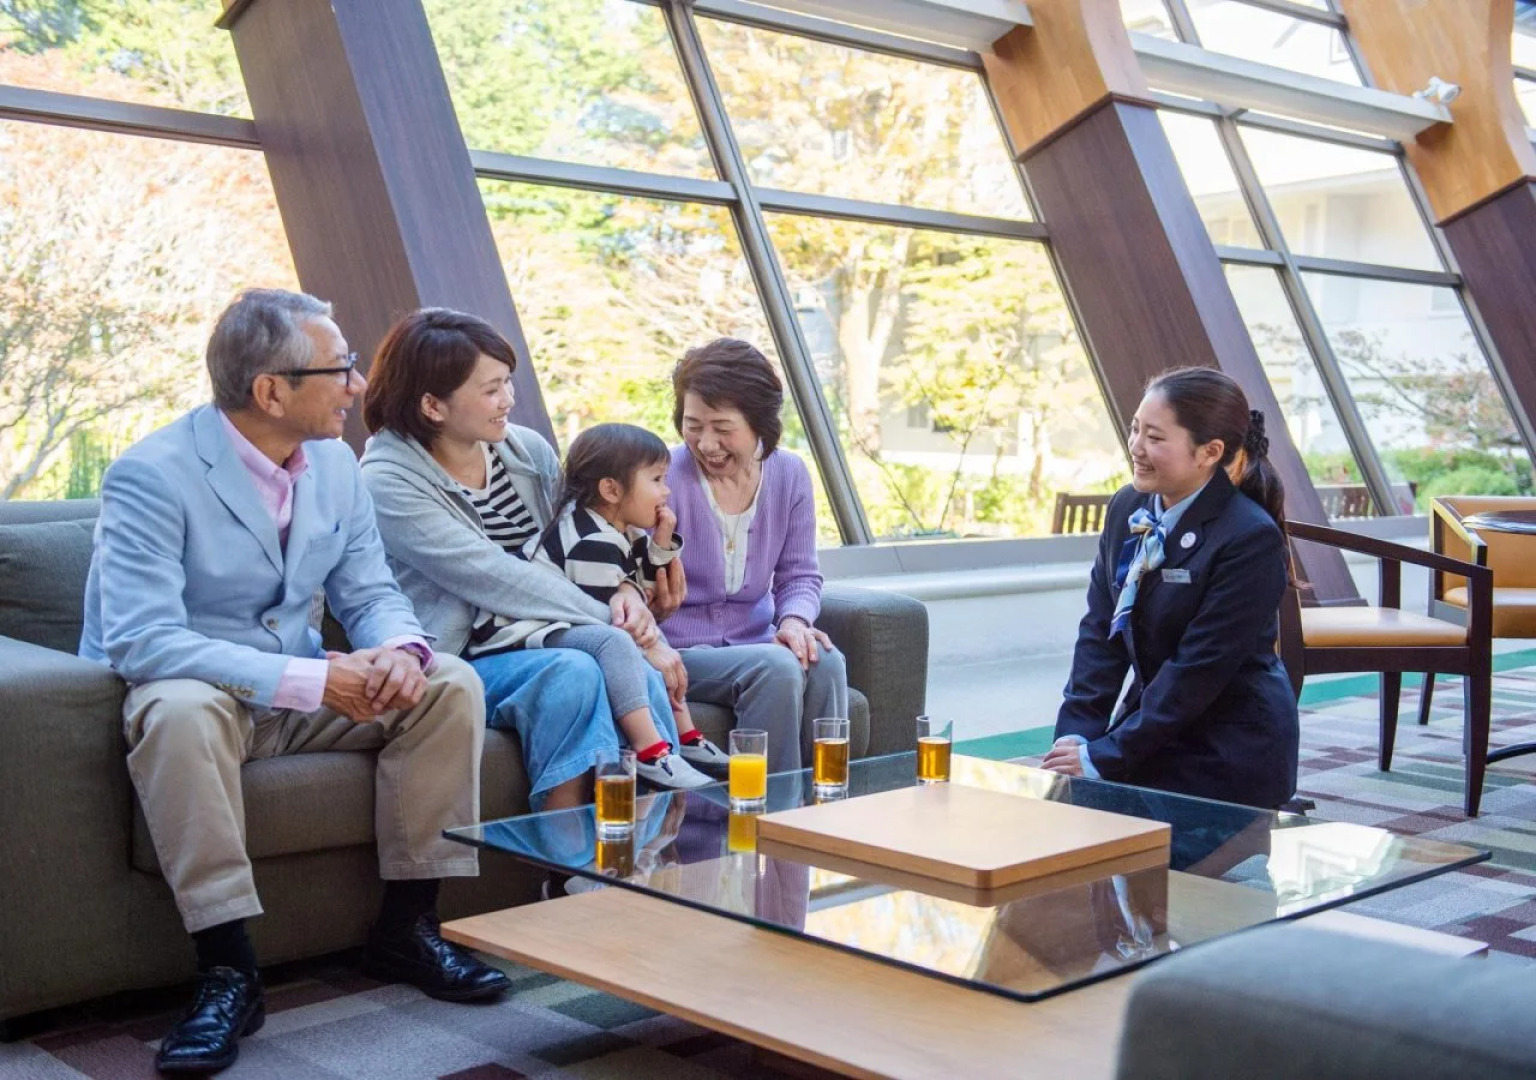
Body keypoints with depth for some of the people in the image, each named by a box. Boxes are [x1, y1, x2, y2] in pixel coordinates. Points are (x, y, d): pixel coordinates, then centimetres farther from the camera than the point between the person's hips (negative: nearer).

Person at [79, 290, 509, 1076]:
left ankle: (408, 925, -4)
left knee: (450, 683, -14)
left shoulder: (333, 463, 1)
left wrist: (400, 650, -21)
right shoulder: (152, 474, -20)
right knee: (184, 708, -40)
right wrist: (311, 679, -34)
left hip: (303, 689, 6)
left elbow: (371, 593, 5)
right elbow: (141, 640, -28)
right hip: (190, 689, -6)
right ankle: (227, 971, -29)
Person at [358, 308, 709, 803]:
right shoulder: (388, 482, -10)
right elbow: (495, 578, -19)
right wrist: (615, 623, -21)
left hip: (540, 645, 5)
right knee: (571, 670, -32)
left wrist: (625, 592, -11)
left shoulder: (529, 450, 9)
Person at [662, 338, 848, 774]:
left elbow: (800, 575, 9)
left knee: (826, 662, -27)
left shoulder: (789, 475, 5)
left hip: (754, 643, 5)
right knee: (777, 667, -32)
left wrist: (794, 620, -12)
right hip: (680, 652, -4)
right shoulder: (665, 478, -11)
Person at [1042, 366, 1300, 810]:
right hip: (1156, 731, 7)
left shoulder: (1251, 539, -19)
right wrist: (1076, 733, -8)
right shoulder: (1128, 508, 3)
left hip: (1230, 756, -6)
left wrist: (1107, 756, -19)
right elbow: (1100, 630, 4)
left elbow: (1200, 667, -20)